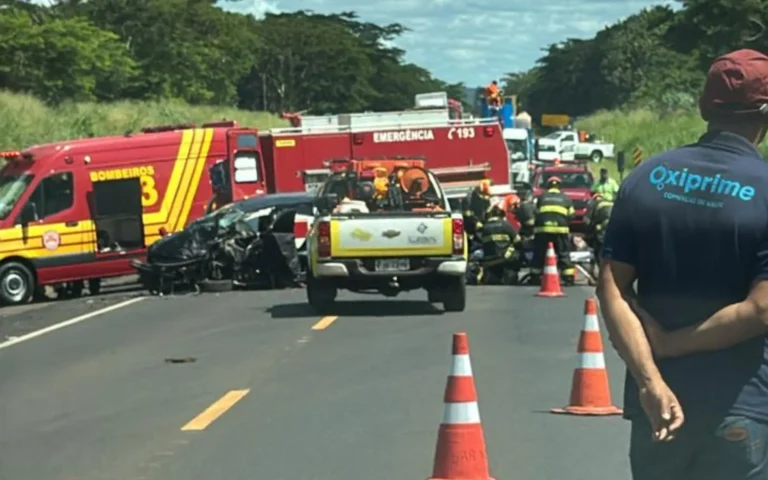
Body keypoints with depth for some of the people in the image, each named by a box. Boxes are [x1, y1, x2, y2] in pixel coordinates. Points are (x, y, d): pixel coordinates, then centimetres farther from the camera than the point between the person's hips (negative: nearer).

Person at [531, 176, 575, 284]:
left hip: (542, 229, 1)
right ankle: (569, 278, -3)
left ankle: (534, 277, 11)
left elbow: (536, 213, 18)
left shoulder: (541, 197, 18)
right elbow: (570, 215, 14)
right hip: (560, 229, -1)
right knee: (564, 255, 4)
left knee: (539, 255, 9)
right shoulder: (565, 198, 17)